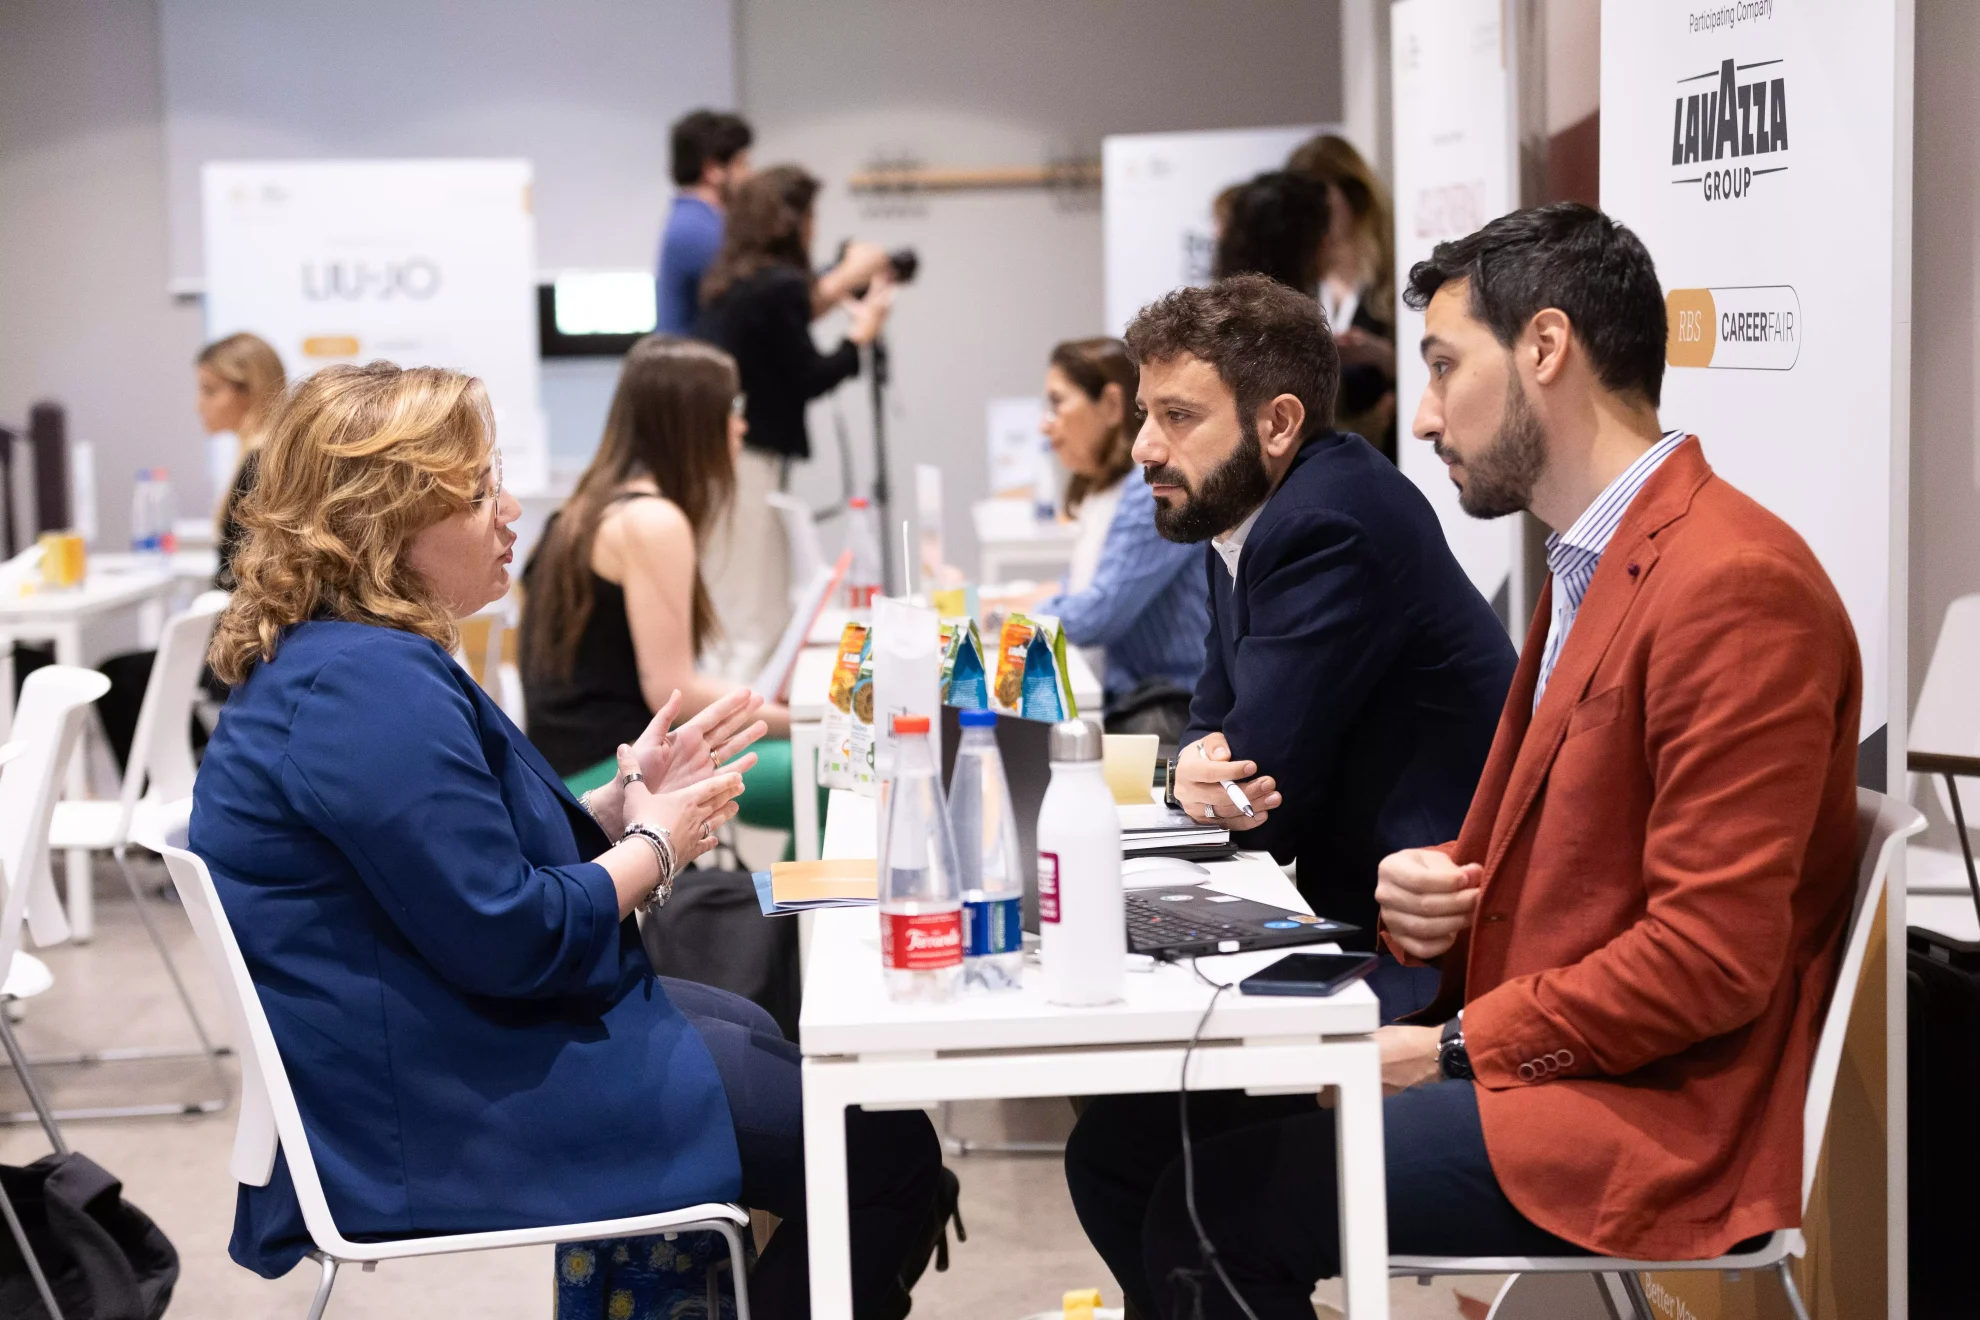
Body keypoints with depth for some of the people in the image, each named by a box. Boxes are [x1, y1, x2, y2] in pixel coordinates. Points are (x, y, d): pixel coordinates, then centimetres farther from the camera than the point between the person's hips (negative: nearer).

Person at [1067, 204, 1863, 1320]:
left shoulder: (1735, 587, -17)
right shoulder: (1589, 568, 16)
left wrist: (1450, 1049, -15)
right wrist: (1423, 886, 1)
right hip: (1529, 1064, 9)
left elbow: (1710, 956, -21)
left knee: (1216, 1208, -21)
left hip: (1653, 1123, -9)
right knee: (1121, 1145, 0)